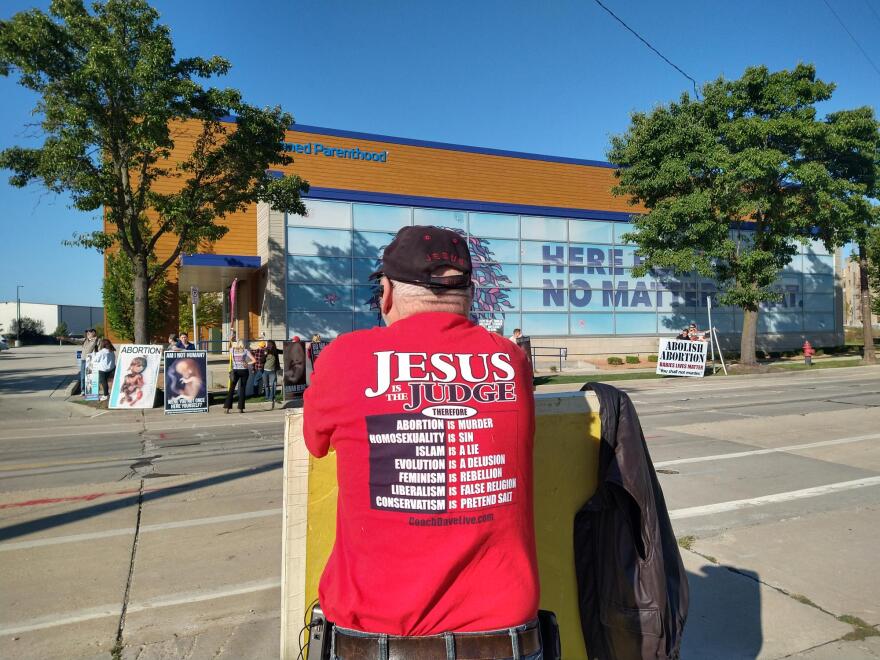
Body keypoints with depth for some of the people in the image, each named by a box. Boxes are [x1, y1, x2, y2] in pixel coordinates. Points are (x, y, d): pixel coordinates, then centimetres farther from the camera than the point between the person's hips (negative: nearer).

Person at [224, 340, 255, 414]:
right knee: (242, 389, 5)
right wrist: (248, 363, 6)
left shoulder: (232, 350, 3)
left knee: (231, 389, 5)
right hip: (244, 371, -1)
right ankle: (240, 408, 4)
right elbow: (254, 360, -9)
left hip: (235, 371, 1)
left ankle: (227, 407, -1)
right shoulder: (245, 351, -2)